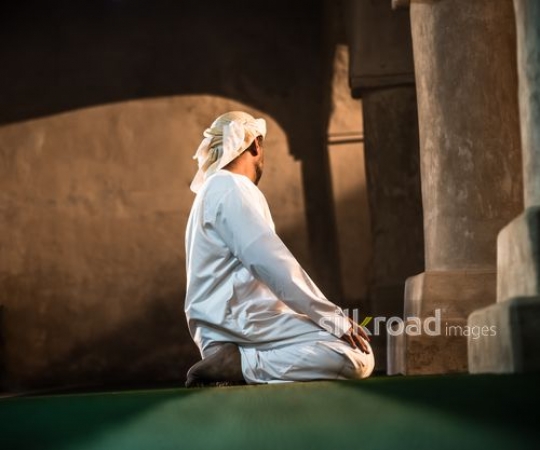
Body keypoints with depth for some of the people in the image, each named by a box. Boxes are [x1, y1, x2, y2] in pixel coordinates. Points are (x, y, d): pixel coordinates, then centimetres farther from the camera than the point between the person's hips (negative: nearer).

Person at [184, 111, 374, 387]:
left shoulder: (218, 190, 24)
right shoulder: (230, 188, -9)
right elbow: (273, 266, -18)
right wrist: (335, 319, -15)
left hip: (230, 323, 10)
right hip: (240, 321, -10)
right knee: (358, 356, -18)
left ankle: (239, 359, 1)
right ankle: (243, 364, -18)